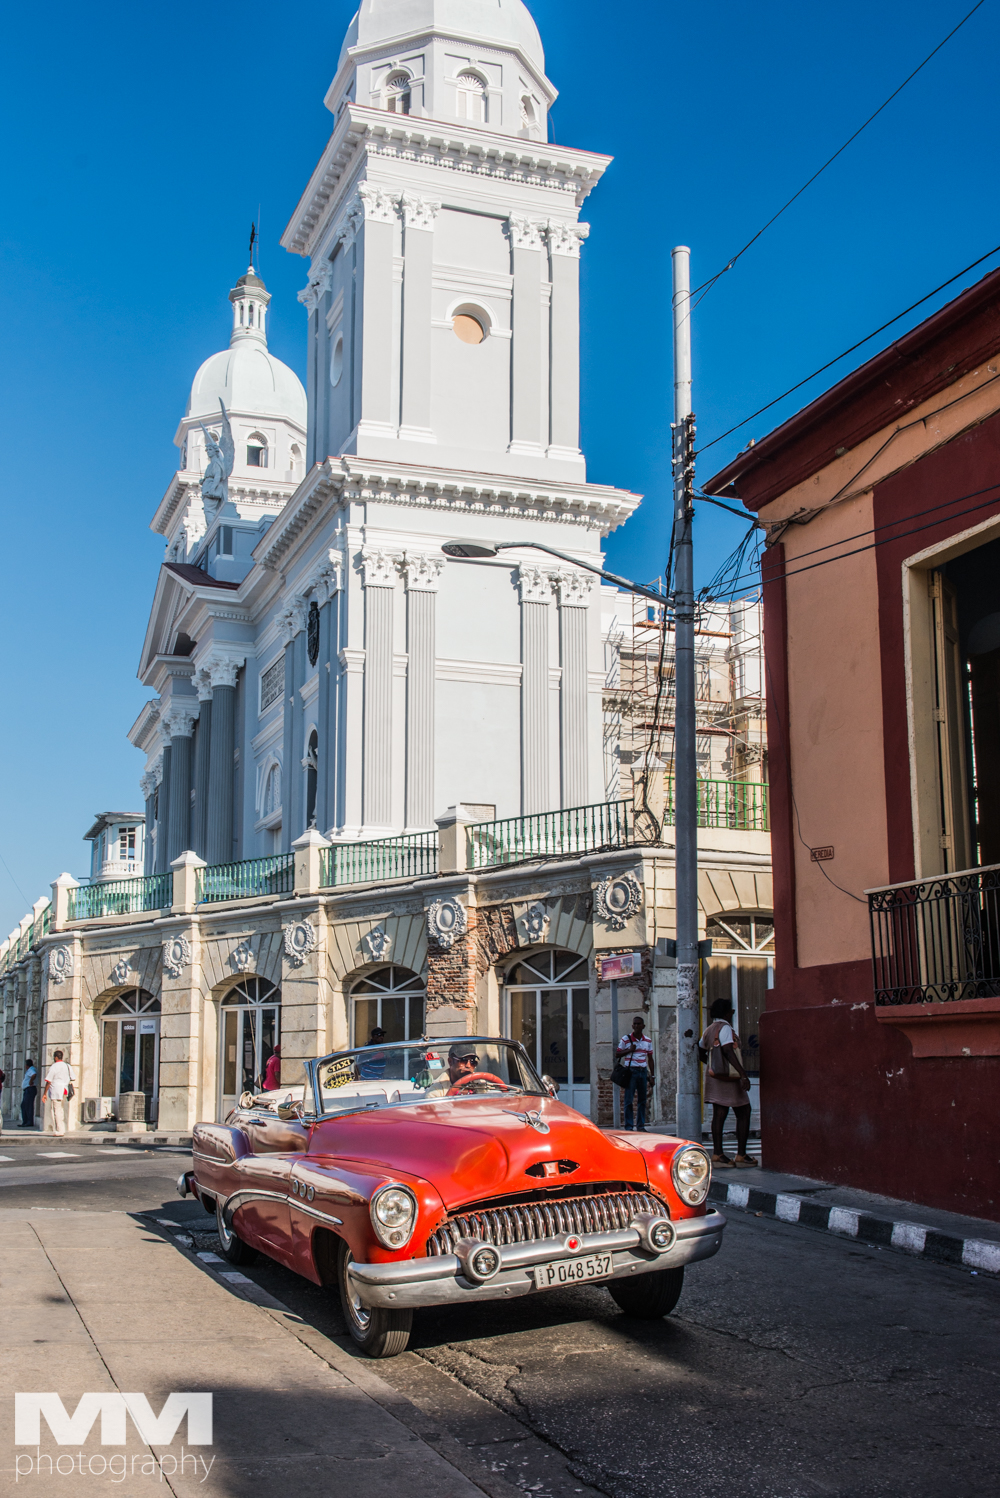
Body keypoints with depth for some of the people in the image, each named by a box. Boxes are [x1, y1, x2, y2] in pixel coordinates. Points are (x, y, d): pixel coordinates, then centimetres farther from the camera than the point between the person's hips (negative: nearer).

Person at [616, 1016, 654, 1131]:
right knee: (628, 1099, -6)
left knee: (642, 1099, 6)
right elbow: (618, 1054, 3)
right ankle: (629, 1126, -3)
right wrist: (629, 1050, -13)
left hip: (643, 1071, 4)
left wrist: (651, 1074, 10)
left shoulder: (648, 1041, 11)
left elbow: (650, 1058, 16)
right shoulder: (625, 1039, 0)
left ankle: (641, 1125, 12)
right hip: (631, 1071, -4)